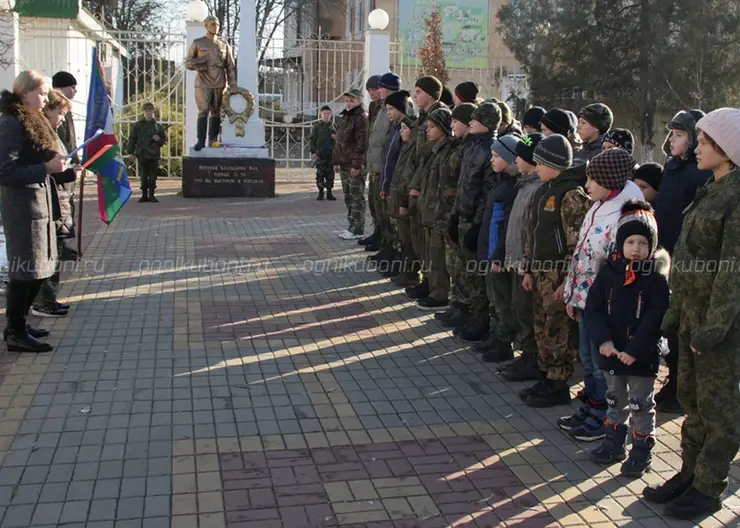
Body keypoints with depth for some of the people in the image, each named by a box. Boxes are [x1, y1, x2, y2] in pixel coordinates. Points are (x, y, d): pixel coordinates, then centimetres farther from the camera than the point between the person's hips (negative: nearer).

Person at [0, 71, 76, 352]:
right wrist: (46, 168, -24)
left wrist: (68, 172, 8)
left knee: (39, 270, 15)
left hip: (40, 204, 10)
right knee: (24, 271, -4)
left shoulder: (34, 122, 16)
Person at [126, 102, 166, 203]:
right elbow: (132, 139, 6)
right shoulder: (137, 125, 7)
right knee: (143, 175, 0)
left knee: (153, 175, 0)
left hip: (154, 154, 1)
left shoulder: (158, 126, 11)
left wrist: (159, 139, -6)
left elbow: (164, 140, 17)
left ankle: (151, 195, 9)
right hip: (142, 154, -1)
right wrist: (131, 153, 0)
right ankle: (144, 195, 9)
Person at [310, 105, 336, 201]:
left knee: (330, 174, 5)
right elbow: (312, 139, 0)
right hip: (320, 154, -3)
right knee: (320, 173, -1)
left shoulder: (333, 125, 11)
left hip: (331, 153, 3)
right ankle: (320, 192, 6)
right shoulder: (316, 126, 3)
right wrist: (313, 151, -8)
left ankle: (329, 192, 13)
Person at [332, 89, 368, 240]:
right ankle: (352, 226, 22)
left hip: (355, 165, -9)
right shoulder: (343, 118, 17)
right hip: (344, 164, 9)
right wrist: (336, 160, 17)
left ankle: (357, 230, 0)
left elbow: (361, 143, -18)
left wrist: (356, 164, -22)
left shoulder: (361, 119, -10)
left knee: (357, 197, -4)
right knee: (348, 196, 13)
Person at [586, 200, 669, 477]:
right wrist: (602, 340, -14)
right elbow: (593, 307, -2)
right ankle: (614, 443, 34)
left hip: (643, 356, -4)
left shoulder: (657, 277, -11)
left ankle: (642, 451, 21)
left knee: (641, 405, 9)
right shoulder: (609, 271, -1)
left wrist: (635, 350, -21)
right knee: (615, 401, 19)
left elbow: (657, 317, -16)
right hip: (611, 352, 4)